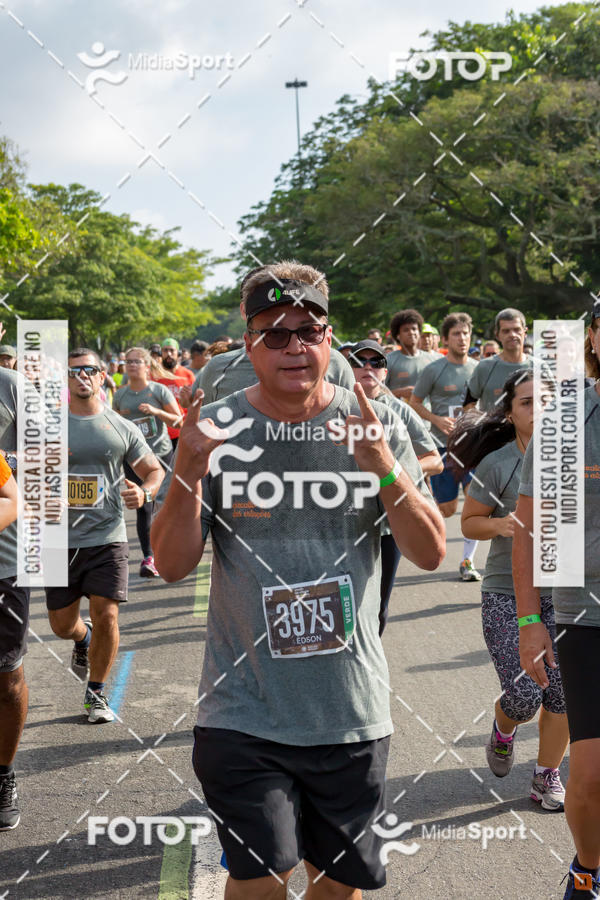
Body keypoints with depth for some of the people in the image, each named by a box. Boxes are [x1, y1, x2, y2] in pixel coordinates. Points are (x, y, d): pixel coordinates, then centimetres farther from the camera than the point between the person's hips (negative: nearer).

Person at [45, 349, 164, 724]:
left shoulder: (121, 427, 4)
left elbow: (155, 471, 11)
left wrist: (144, 492, -11)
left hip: (107, 537, 0)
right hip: (60, 538, 1)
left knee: (106, 615, -11)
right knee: (62, 624, 7)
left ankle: (96, 693, 11)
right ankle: (83, 640, 46)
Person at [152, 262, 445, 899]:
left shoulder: (375, 425, 0)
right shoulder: (215, 428, -2)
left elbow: (430, 553, -3)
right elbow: (172, 565, -3)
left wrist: (382, 466, -19)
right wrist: (188, 473, -20)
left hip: (353, 711, 2)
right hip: (244, 712, -2)